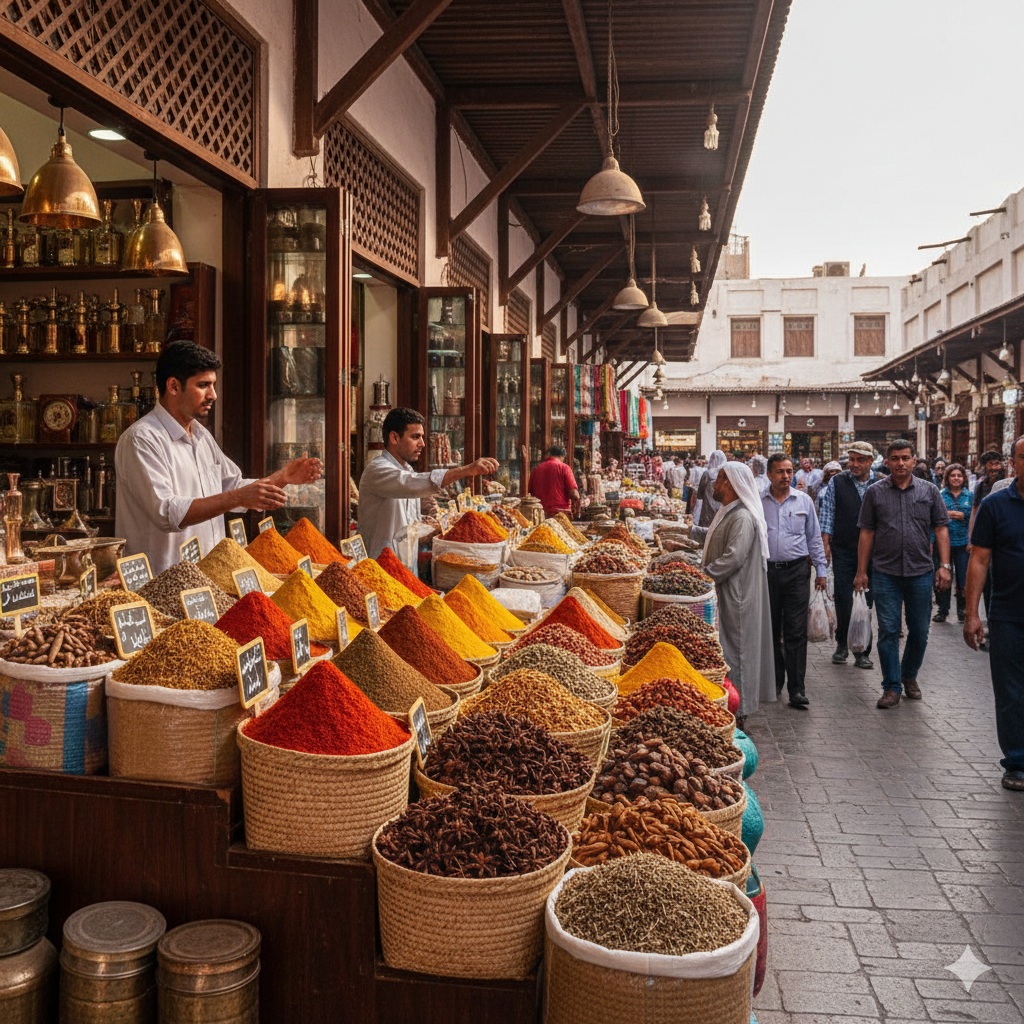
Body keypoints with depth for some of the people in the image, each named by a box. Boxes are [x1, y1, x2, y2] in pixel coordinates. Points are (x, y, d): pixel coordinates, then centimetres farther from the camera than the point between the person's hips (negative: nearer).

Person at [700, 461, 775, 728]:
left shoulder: (742, 518, -18)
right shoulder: (726, 513, 16)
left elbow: (734, 557, -26)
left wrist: (702, 575, -22)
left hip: (735, 596, -10)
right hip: (723, 595, 10)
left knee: (733, 649, -4)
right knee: (722, 648, 13)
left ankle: (737, 712, 4)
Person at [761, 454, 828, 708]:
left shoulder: (804, 501, 7)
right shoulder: (758, 502, 4)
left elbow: (814, 537, 12)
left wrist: (821, 569, 8)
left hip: (796, 571, -1)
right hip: (766, 570, 1)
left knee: (796, 631, -6)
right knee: (770, 629, 8)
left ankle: (796, 689, -4)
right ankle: (775, 680, 23)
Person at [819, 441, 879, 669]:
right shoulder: (837, 483, 3)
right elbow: (827, 514, 5)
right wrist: (825, 544, -1)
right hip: (843, 550, 0)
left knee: (867, 601, 4)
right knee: (843, 599, 1)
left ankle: (862, 650, 12)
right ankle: (842, 645, 18)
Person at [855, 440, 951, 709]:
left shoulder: (929, 491, 6)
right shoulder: (875, 492, 4)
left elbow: (941, 529, 6)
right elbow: (866, 533, 5)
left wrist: (944, 566, -2)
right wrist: (861, 571, 2)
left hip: (921, 572, 1)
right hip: (885, 573, -1)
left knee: (919, 631, 10)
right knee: (888, 631, -2)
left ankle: (910, 676, 31)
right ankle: (891, 687, 7)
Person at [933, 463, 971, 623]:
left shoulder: (969, 496, 8)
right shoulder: (940, 495, 5)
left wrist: (963, 516, -11)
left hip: (963, 542, 1)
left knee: (963, 577, 2)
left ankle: (962, 610, 16)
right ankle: (942, 610, 15)